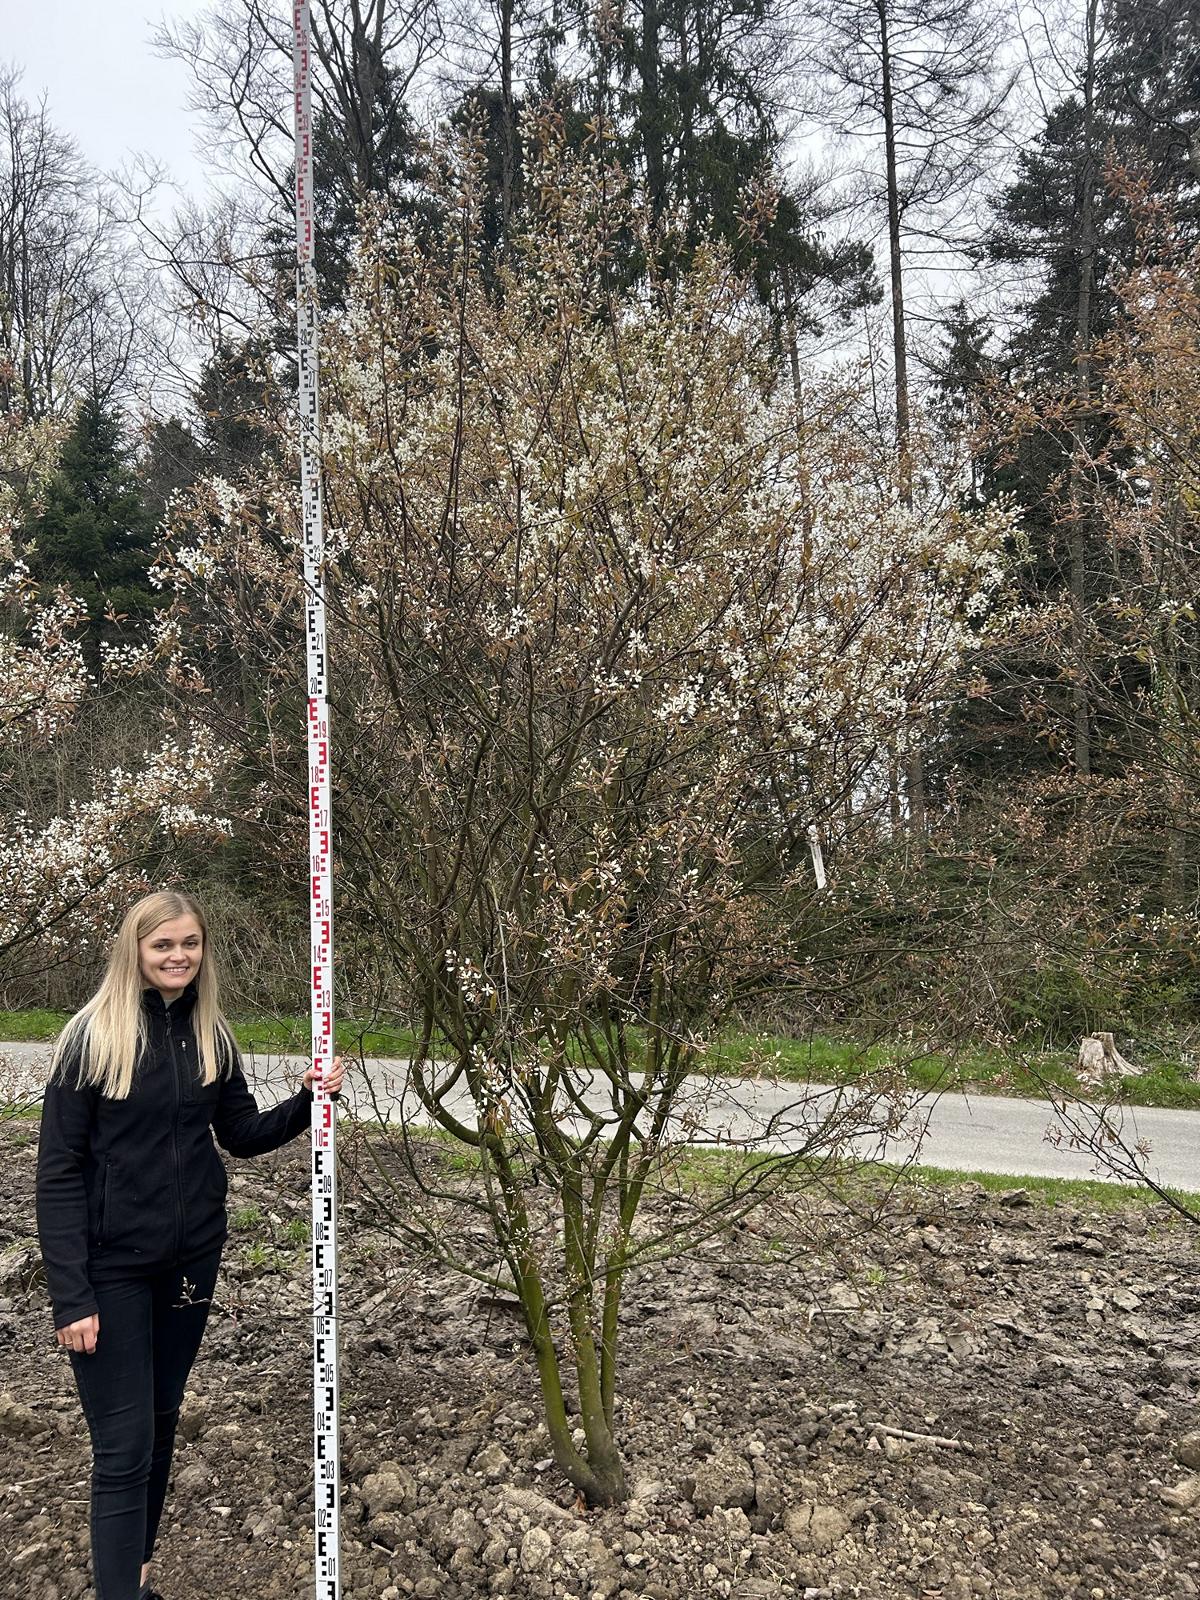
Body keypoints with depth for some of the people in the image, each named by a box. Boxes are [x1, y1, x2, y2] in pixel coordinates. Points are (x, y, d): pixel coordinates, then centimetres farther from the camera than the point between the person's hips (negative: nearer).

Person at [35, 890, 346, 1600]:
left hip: (192, 1259, 5)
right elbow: (59, 1172, -13)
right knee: (124, 1446, -1)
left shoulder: (212, 1036, 1)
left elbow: (243, 1133, 9)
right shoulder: (94, 1036, -14)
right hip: (112, 1267, -5)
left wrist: (308, 1101, -9)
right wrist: (71, 1295, -16)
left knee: (161, 1421, 19)